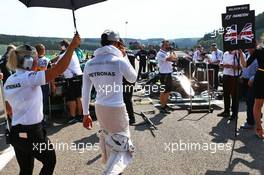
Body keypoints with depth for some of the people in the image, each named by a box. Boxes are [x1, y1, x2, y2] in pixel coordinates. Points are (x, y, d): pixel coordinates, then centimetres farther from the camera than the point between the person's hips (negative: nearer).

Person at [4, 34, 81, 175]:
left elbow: (9, 110, 15)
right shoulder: (29, 77, -18)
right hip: (32, 133, -7)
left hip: (16, 133, 8)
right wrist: (72, 46, -22)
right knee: (50, 160, 17)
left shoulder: (9, 81, 7)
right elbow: (59, 69, -27)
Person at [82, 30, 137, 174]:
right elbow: (133, 79, 3)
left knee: (108, 138, 28)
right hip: (116, 109, -6)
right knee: (121, 146, 9)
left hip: (99, 108, 6)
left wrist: (86, 114, 11)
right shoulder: (119, 61, -16)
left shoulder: (89, 63, 0)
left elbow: (85, 92, 3)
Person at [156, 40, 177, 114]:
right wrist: (172, 55, -5)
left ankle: (165, 105, 28)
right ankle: (162, 107, 5)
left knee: (168, 91, 16)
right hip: (164, 75, -9)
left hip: (169, 74, 9)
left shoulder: (168, 53, 14)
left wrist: (173, 56, -8)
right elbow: (170, 59, -26)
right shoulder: (160, 54, -15)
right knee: (163, 91, -3)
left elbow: (175, 59, 10)